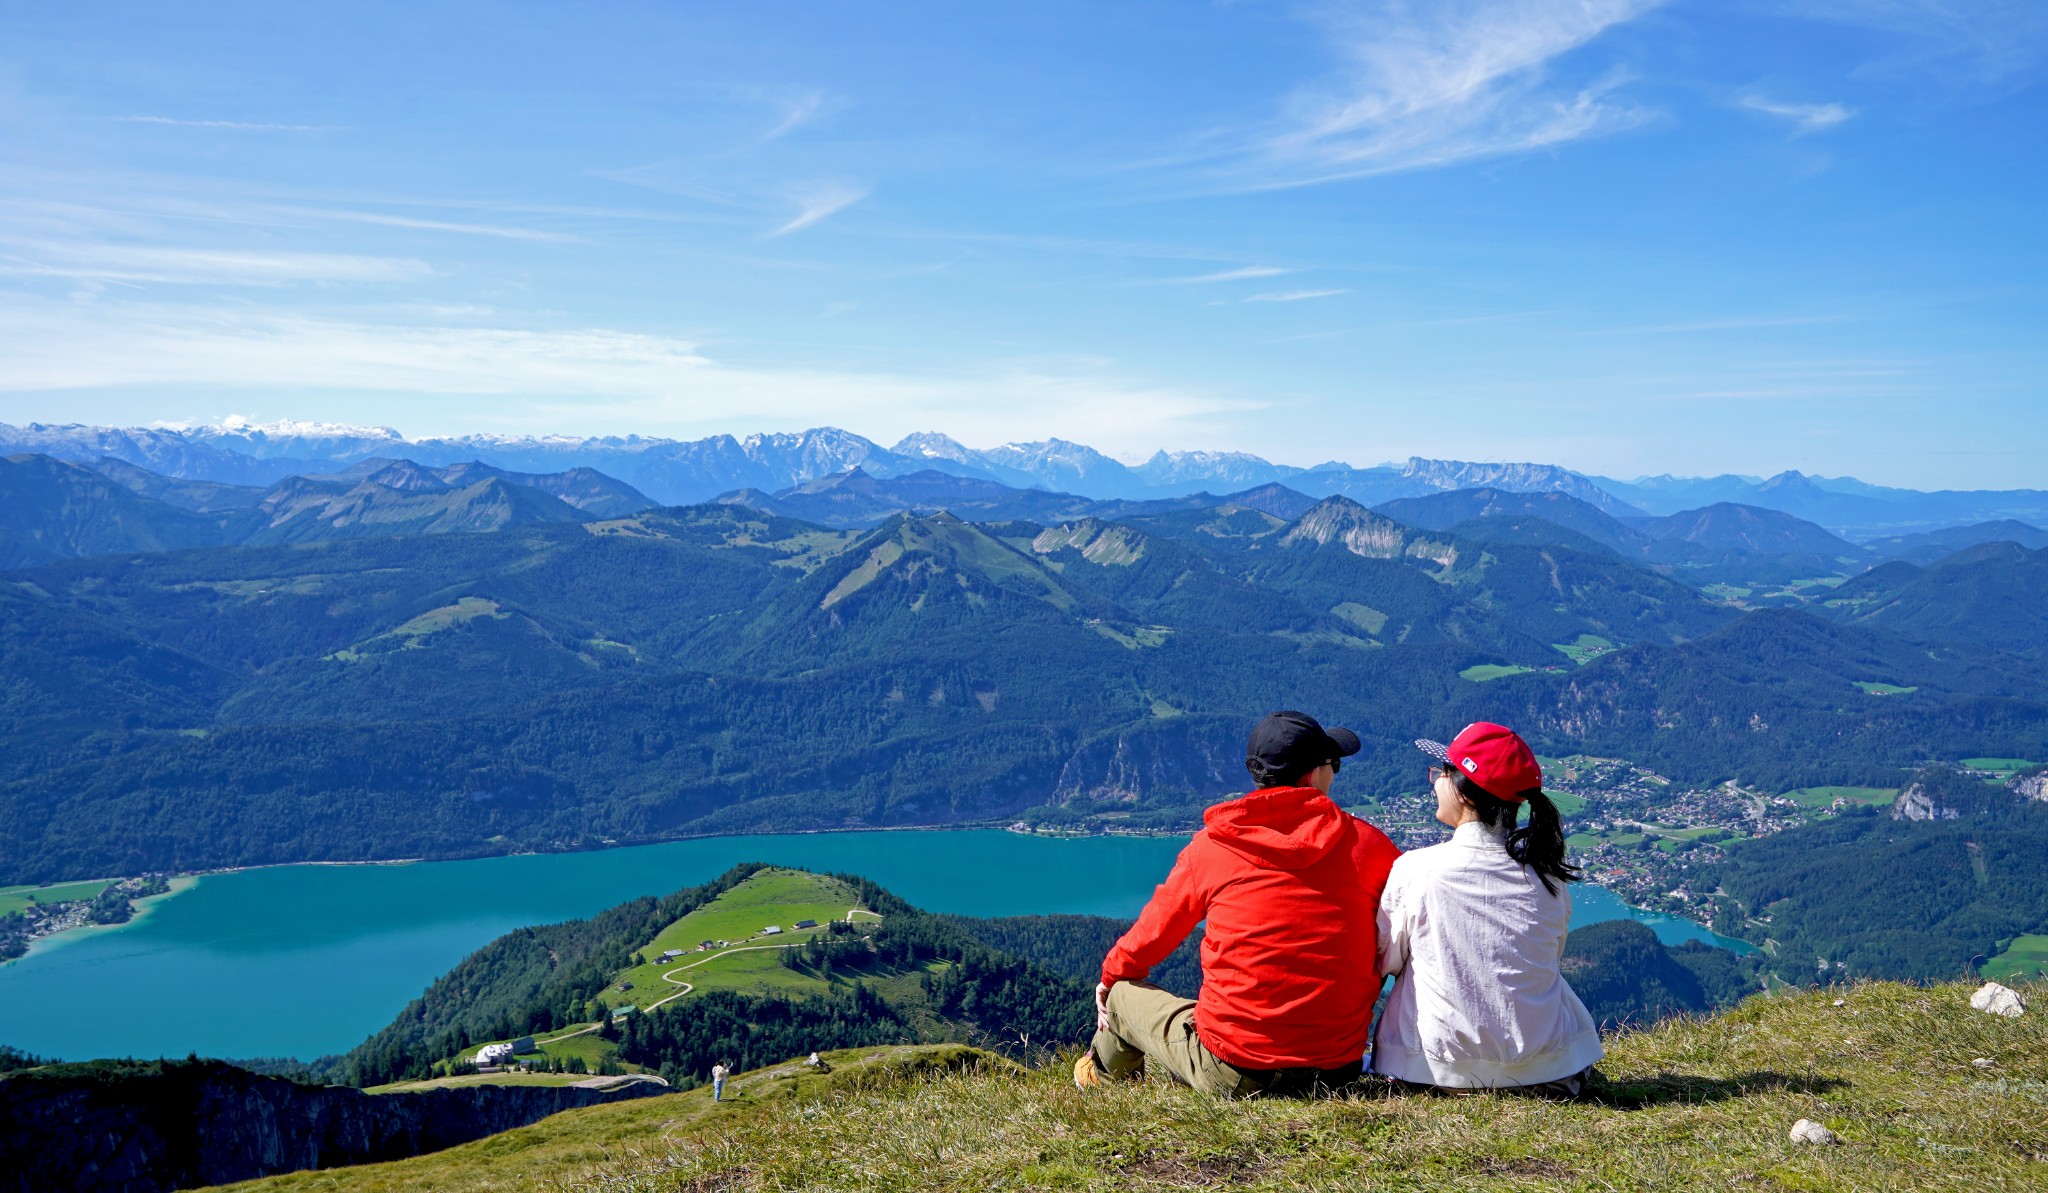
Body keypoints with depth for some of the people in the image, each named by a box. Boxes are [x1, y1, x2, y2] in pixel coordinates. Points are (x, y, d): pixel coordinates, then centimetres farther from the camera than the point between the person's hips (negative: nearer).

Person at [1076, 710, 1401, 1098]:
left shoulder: (1210, 845, -4)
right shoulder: (1367, 844, -3)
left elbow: (1154, 931, 10)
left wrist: (1110, 976, 30)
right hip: (1339, 1071, 3)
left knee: (1122, 991, 23)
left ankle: (1106, 1069, 54)